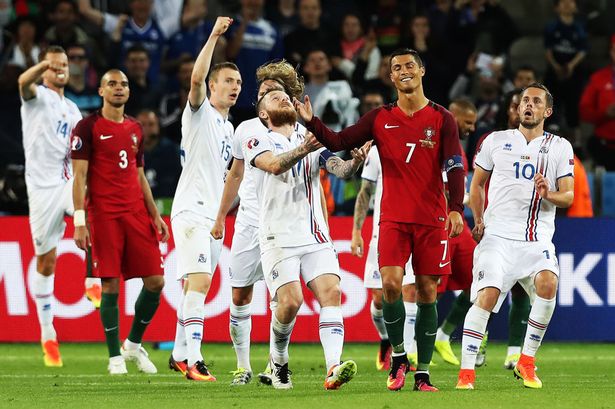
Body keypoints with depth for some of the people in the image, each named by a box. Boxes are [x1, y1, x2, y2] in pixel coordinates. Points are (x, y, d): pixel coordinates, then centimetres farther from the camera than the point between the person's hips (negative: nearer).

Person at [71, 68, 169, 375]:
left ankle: (133, 344, 17)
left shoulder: (135, 129, 17)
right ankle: (115, 357, 4)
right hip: (104, 216, -5)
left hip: (137, 213, 5)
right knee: (110, 286, -6)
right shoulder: (88, 127, -1)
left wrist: (155, 215, 14)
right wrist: (80, 221, -12)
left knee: (155, 281, -1)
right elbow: (79, 177, -5)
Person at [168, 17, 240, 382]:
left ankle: (179, 355, 19)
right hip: (192, 211, -8)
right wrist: (214, 36, -28)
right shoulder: (200, 112, -3)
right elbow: (197, 78, -24)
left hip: (214, 215, 8)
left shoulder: (229, 128, 20)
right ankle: (194, 361, -24)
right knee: (199, 282, -18)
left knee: (196, 289, 11)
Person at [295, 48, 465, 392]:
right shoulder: (380, 118, 8)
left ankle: (423, 373, 6)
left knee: (427, 292, 0)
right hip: (394, 218, 1)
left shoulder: (442, 119, 3)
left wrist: (456, 208, -18)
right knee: (391, 282, -17)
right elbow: (338, 142, 5)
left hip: (432, 219, -1)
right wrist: (312, 121, -12)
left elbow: (455, 167, -4)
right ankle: (398, 356, 3)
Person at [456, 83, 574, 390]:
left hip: (537, 239, 0)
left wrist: (550, 195, -19)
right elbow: (476, 184, 21)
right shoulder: (496, 141, 10)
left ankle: (526, 362, -8)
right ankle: (466, 373, -13)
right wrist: (479, 221, 9)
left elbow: (568, 195, 3)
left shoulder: (559, 147, 9)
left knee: (548, 284, -26)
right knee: (487, 296, -19)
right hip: (498, 235, 0)